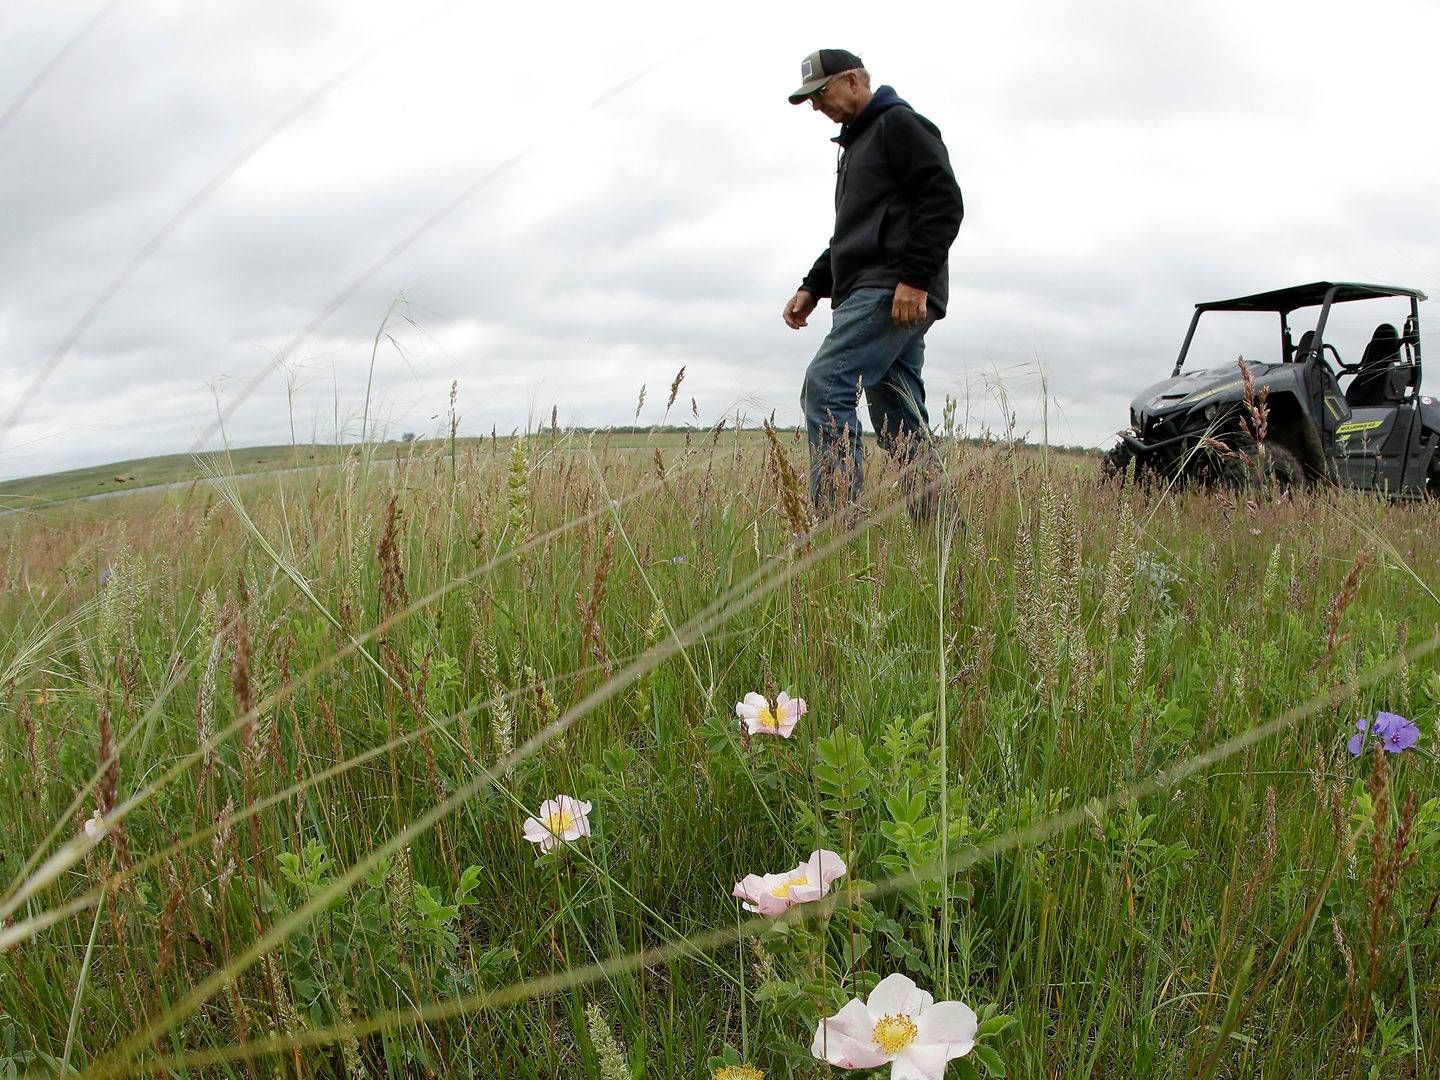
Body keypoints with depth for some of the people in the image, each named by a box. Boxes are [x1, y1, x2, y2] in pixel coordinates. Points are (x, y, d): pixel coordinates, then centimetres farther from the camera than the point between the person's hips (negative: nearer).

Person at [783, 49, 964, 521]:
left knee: (825, 387, -21)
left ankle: (835, 519, -26)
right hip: (873, 294, 10)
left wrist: (914, 278, -20)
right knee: (899, 423, 6)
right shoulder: (855, 143, 30)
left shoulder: (899, 123, 1)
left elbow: (945, 202, -11)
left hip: (896, 292, -10)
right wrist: (813, 287, 19)